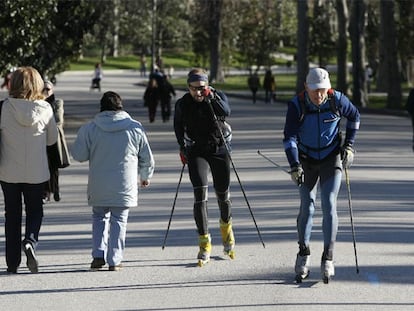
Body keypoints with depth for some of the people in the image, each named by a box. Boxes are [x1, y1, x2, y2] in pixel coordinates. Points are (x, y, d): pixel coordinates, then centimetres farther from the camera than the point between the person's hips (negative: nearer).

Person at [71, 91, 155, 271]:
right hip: (125, 186, 0)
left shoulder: (90, 129, -6)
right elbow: (147, 159, 6)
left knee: (100, 217, 18)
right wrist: (145, 177, 24)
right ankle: (115, 260, 4)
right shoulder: (135, 128, -2)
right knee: (119, 220, 8)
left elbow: (78, 155, -3)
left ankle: (99, 255, 7)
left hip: (99, 186, 0)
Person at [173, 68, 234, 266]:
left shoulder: (217, 96, -8)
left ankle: (226, 227, 40)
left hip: (219, 149, 0)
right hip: (197, 151, 0)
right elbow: (178, 126, 13)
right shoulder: (183, 104, -5)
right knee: (200, 195, -14)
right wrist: (183, 148, 8)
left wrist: (211, 97, -35)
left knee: (223, 194, 8)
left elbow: (226, 112, -27)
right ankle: (204, 244, -13)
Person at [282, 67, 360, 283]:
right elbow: (289, 137, -23)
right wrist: (294, 166, -35)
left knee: (329, 205, -11)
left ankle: (328, 257, -8)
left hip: (332, 159, 0)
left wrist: (349, 145, 2)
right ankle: (303, 253, 14)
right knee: (307, 206, -3)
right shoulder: (296, 105, -18)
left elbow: (354, 116, 6)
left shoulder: (337, 100, -15)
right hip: (307, 160, 0)